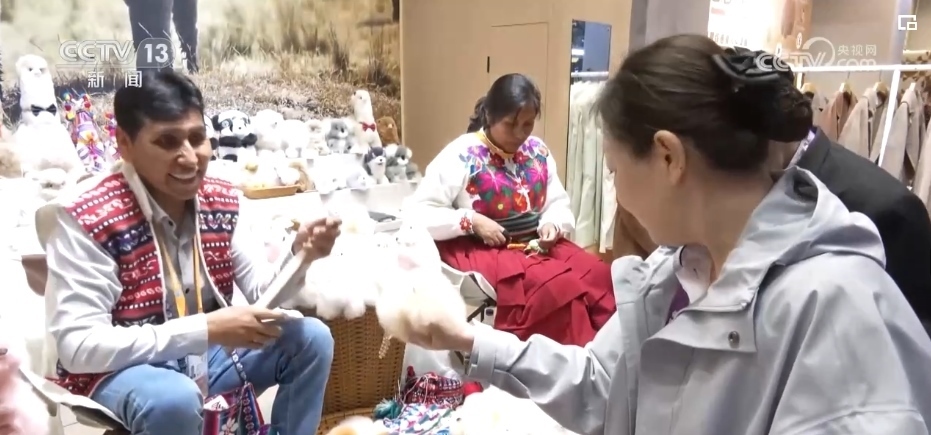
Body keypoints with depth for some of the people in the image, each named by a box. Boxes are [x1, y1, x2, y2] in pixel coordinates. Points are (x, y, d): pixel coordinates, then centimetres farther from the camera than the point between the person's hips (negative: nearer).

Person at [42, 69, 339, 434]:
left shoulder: (222, 200, -4)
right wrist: (205, 329, -32)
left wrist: (299, 254, -24)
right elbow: (77, 346, -26)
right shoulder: (86, 217, -22)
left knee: (312, 339, -8)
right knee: (174, 399, -37)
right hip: (119, 371, -5)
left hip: (204, 353, 6)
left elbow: (261, 289, -1)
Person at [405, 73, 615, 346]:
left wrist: (553, 225, -8)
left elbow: (559, 204, 14)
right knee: (558, 289, -31)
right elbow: (416, 213, -12)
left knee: (600, 278, -21)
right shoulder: (461, 155, -9)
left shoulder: (538, 151, 7)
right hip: (482, 251, -5)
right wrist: (472, 220, -20)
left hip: (537, 246, 6)